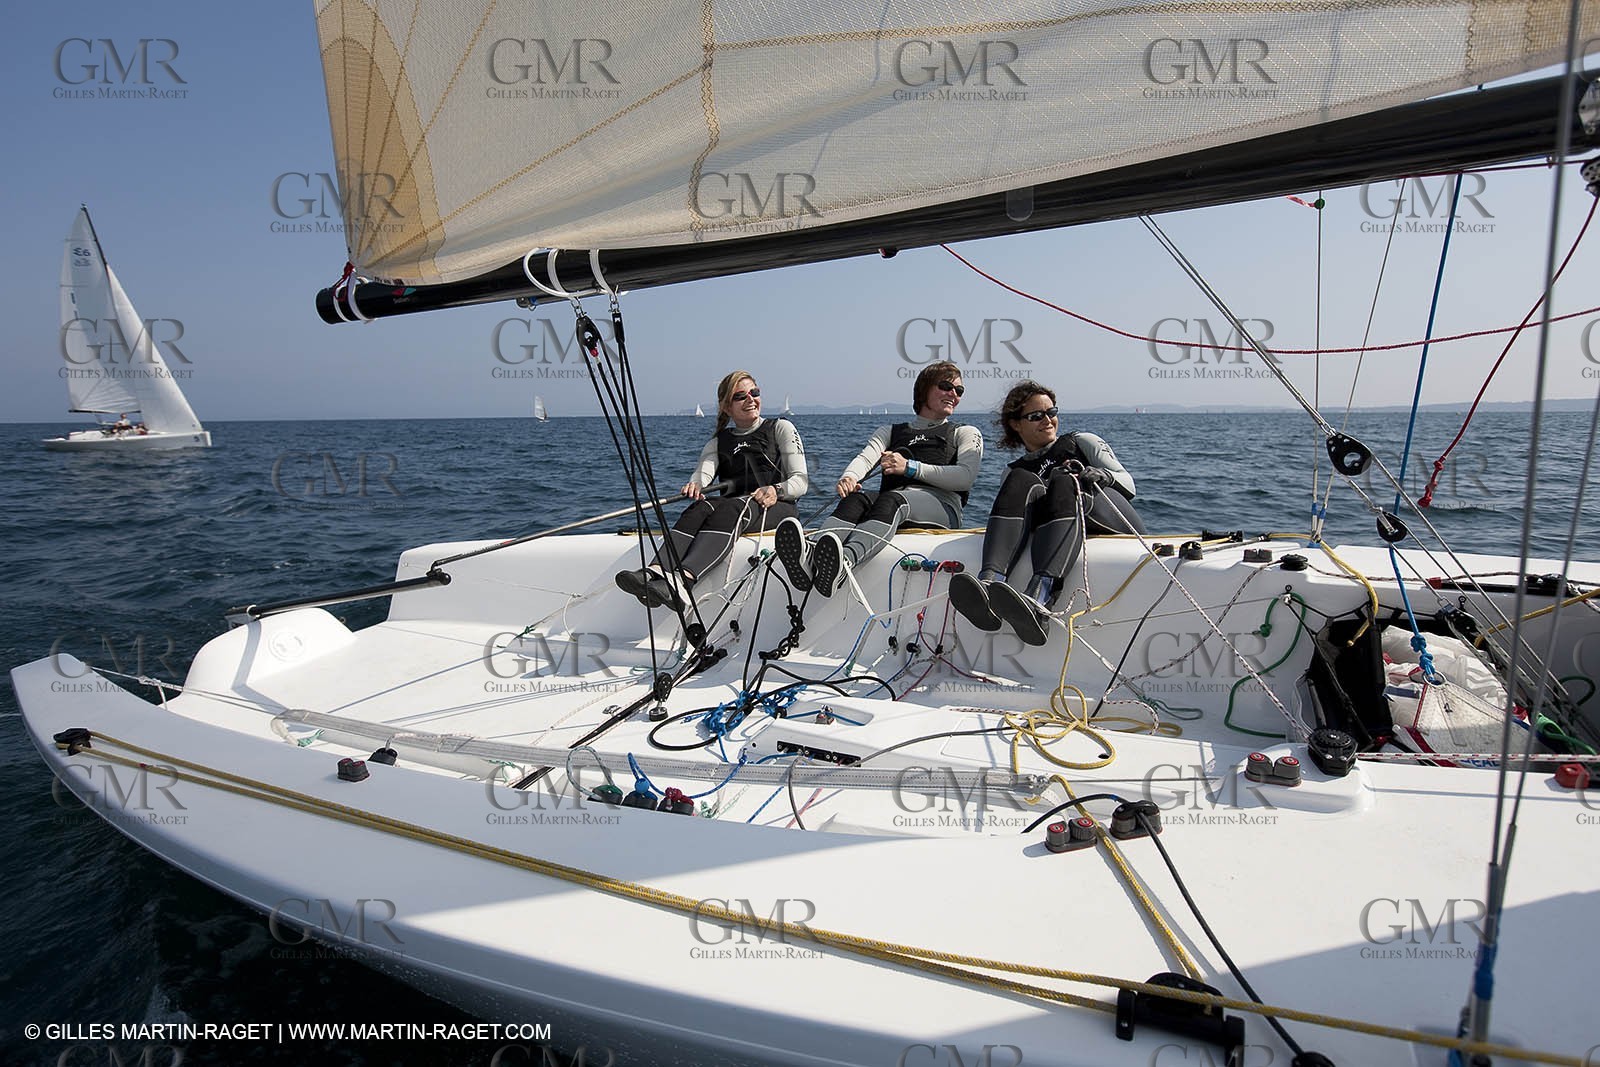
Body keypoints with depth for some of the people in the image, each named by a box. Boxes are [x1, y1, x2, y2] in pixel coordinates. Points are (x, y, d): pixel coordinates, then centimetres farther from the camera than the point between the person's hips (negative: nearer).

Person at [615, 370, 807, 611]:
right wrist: (695, 485, -22)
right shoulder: (718, 442, 25)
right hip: (731, 505, 3)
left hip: (776, 509, -3)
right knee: (701, 507, -32)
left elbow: (800, 482, 6)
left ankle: (683, 579, -62)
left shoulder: (780, 428, 17)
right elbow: (704, 471, 3)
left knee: (730, 508, -36)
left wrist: (776, 490, -17)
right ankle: (655, 571, -57)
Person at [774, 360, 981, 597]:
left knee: (892, 500, -36)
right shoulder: (890, 432, 32)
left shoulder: (966, 434, 26)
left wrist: (911, 468, -6)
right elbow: (866, 457, 10)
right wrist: (850, 477, -16)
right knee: (857, 498, -32)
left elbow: (966, 477, 4)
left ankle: (844, 561, -66)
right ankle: (812, 560, -62)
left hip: (941, 504, -2)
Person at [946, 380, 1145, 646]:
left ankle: (1038, 601, -60)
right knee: (1021, 482, -24)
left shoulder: (1082, 442, 27)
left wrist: (1100, 475, -9)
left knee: (1063, 483, -32)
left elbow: (1127, 482, 15)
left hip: (1117, 522, -1)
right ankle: (990, 584, -54)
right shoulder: (1014, 470, 28)